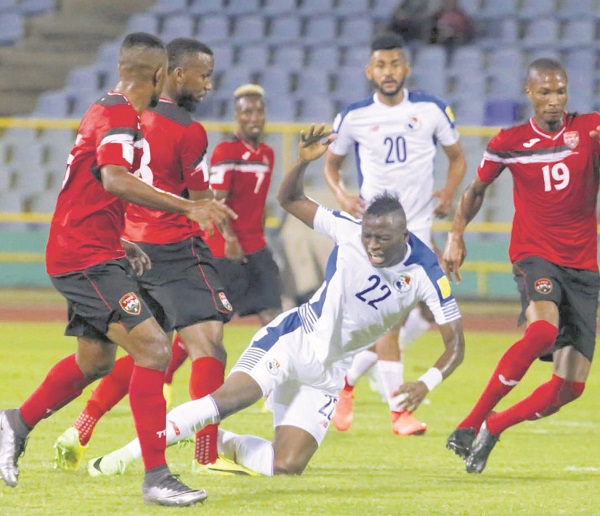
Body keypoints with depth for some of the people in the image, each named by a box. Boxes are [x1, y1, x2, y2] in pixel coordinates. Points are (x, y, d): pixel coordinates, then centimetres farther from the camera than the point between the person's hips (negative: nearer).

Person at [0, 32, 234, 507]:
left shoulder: (106, 111, 16)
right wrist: (189, 207, -35)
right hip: (88, 259, -11)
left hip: (81, 255, 11)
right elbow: (114, 179, -34)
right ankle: (156, 477, -21)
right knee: (153, 348, -18)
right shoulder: (120, 115, -16)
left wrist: (120, 245, 26)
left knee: (96, 360, 25)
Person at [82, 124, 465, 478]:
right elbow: (290, 199, 0)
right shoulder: (349, 232, -12)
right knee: (231, 397, -29)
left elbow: (455, 344, -12)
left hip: (329, 372, 2)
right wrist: (304, 160, -22)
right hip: (294, 339, -2)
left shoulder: (425, 273, -14)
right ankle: (129, 453, -24)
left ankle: (227, 445, 20)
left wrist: (427, 383, -31)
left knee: (286, 467, -11)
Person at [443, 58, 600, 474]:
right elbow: (477, 189, 17)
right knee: (543, 330, -35)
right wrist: (457, 234, 5)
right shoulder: (509, 143, 2)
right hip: (535, 256, -2)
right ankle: (471, 423, -25)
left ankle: (492, 427, 18)